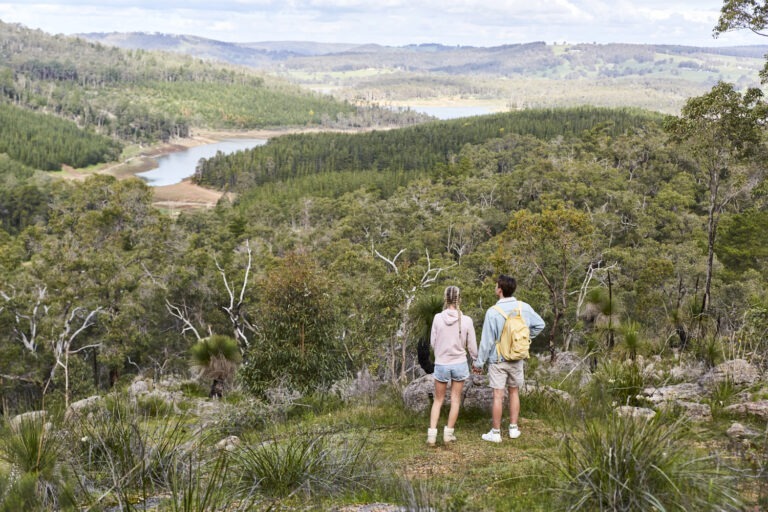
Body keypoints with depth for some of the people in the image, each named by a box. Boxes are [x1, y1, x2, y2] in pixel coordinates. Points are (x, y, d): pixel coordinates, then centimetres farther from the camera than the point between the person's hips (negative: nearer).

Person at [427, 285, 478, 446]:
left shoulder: (438, 318, -12)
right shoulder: (466, 320, -12)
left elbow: (433, 342, -1)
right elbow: (472, 346, -3)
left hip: (441, 364, 0)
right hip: (459, 364, 0)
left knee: (438, 400, 16)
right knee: (455, 400, 16)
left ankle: (432, 434, 8)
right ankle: (448, 434, 20)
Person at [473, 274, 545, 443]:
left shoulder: (493, 312, -19)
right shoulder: (524, 307, -5)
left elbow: (486, 341, -15)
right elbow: (540, 325, 9)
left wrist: (479, 363, -6)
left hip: (498, 360, -4)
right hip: (517, 358, 4)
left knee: (498, 396, 2)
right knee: (514, 392, 18)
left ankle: (495, 433, 11)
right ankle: (514, 428, 24)